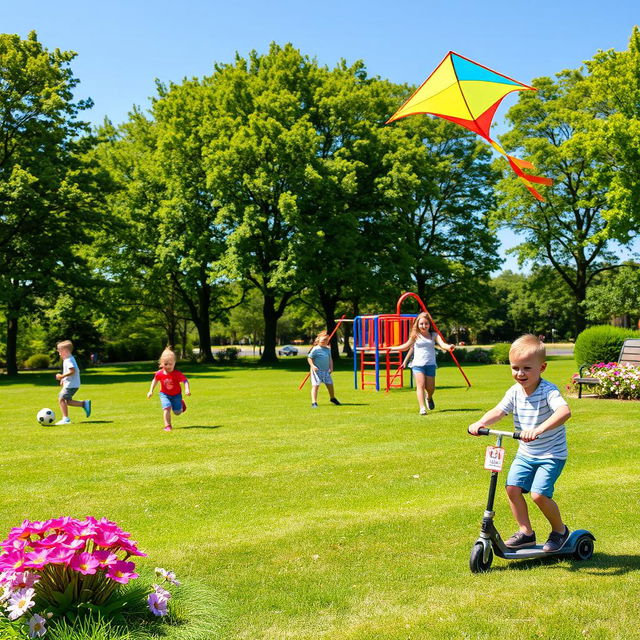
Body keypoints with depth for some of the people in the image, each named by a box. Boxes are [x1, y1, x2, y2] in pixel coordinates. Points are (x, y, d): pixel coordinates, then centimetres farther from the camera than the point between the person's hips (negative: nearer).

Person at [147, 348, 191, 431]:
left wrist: (187, 390, -46)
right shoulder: (159, 373, -15)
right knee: (167, 408, -23)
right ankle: (168, 426, -10)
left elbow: (185, 381, -29)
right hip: (164, 394, 1)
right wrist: (151, 391, 4)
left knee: (177, 412, 4)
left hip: (176, 394, -1)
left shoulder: (177, 374, -24)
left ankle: (181, 404, 40)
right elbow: (154, 381, 5)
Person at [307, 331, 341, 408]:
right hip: (317, 371, -6)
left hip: (326, 371, 6)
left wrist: (331, 367, 6)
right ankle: (314, 402, -7)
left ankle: (332, 398, 39)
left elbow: (330, 359, 17)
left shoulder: (328, 349, 9)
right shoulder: (315, 349, -11)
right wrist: (312, 366, -21)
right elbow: (309, 358, -9)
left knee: (330, 384, 13)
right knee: (315, 385, -11)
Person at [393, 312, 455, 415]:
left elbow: (442, 344, -12)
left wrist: (448, 347, -35)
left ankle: (429, 398, 40)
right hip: (418, 364, -1)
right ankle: (422, 408, -16)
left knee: (430, 388, 5)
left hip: (430, 364, 1)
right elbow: (407, 346, 20)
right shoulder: (415, 335, 5)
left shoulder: (434, 335, 3)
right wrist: (392, 348, 24)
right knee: (420, 385, -14)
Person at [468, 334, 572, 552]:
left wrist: (539, 429, -54)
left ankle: (560, 530, 12)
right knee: (513, 487, -5)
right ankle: (525, 532, 13)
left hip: (551, 454, -6)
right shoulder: (515, 392, -3)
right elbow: (498, 411, -11)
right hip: (525, 453, 6)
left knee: (539, 494, -15)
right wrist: (481, 423, -33)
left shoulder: (548, 391, -22)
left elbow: (564, 411, -40)